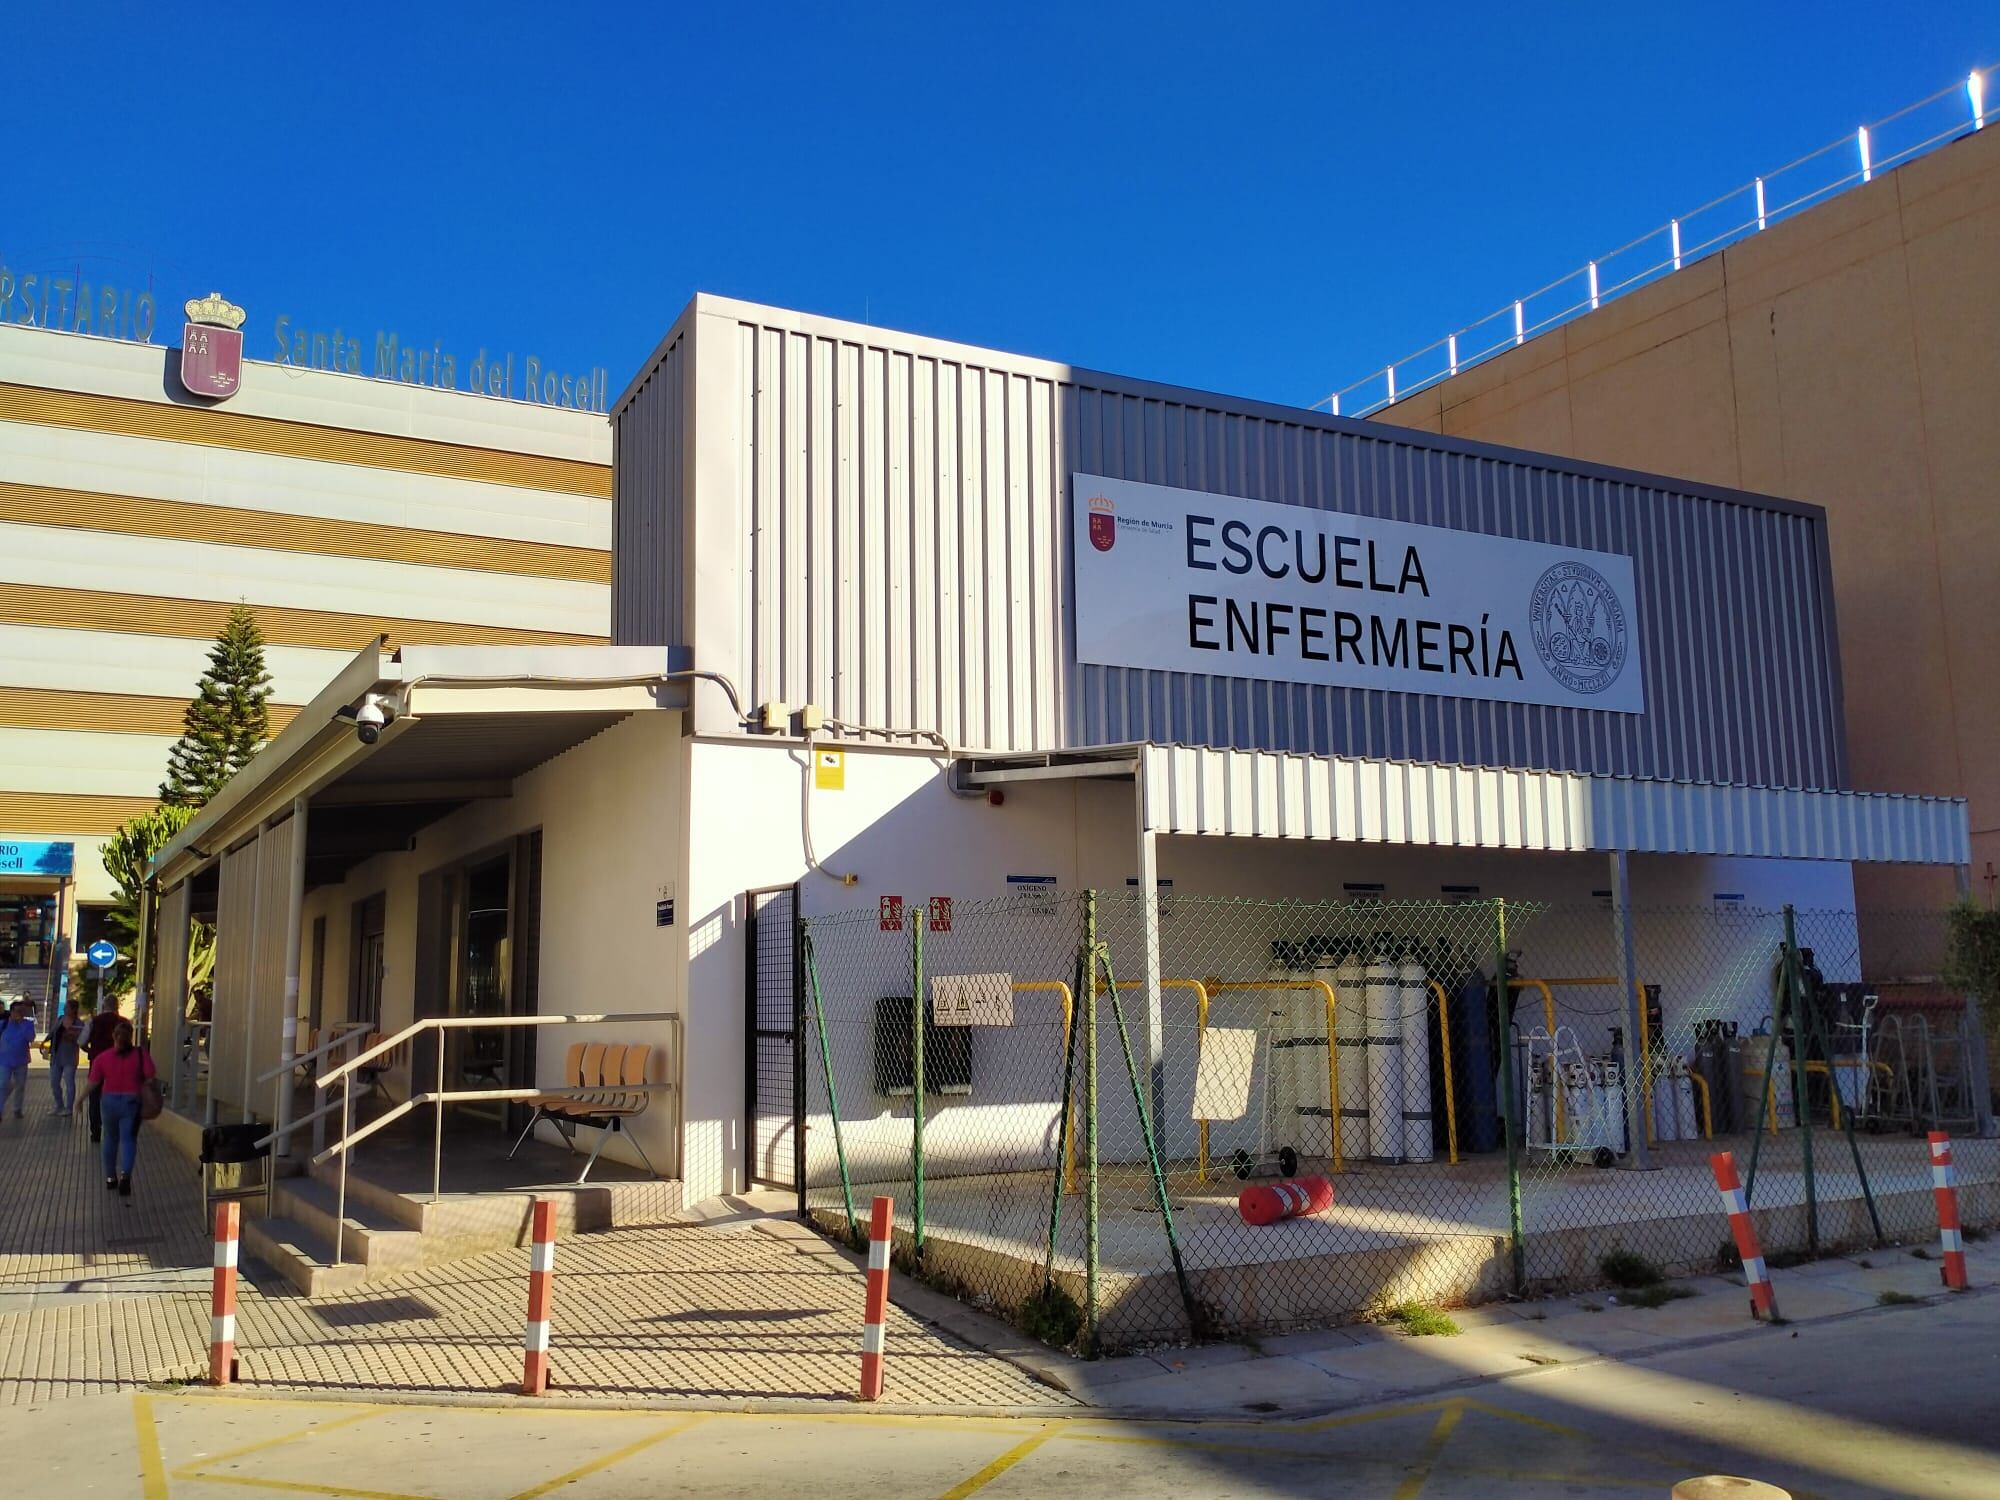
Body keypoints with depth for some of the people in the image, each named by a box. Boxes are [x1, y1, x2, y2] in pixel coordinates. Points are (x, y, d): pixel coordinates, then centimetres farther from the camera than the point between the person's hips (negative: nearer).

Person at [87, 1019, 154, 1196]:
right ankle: (125, 1173, -21)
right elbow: (150, 1078, -12)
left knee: (111, 1138, 19)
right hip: (132, 1102, -2)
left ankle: (110, 1177, 28)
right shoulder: (141, 1054, -8)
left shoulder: (102, 1058, -3)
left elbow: (93, 1083, -3)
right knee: (128, 1139, 2)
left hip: (110, 1101, 2)